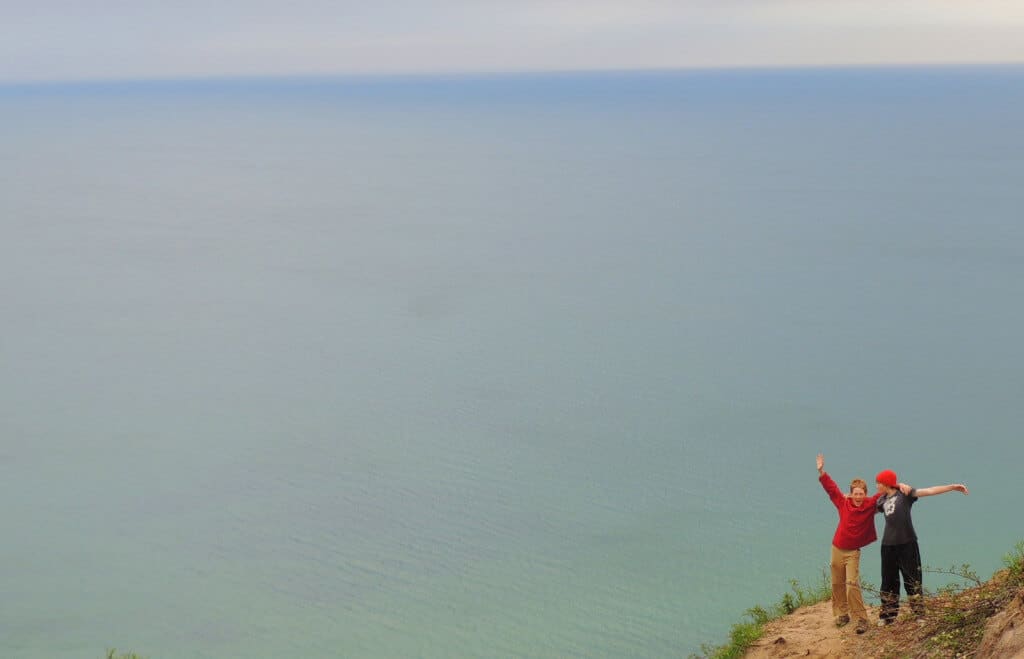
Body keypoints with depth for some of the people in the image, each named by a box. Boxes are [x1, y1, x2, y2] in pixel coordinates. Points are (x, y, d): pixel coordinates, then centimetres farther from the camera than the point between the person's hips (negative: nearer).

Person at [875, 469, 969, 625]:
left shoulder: (905, 494, -2)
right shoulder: (881, 500, 13)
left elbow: (929, 491, -8)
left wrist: (953, 487, -15)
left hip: (907, 543, -5)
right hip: (888, 544, 5)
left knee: (912, 580, -2)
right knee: (889, 581, 12)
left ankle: (919, 614, 4)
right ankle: (888, 616, 21)